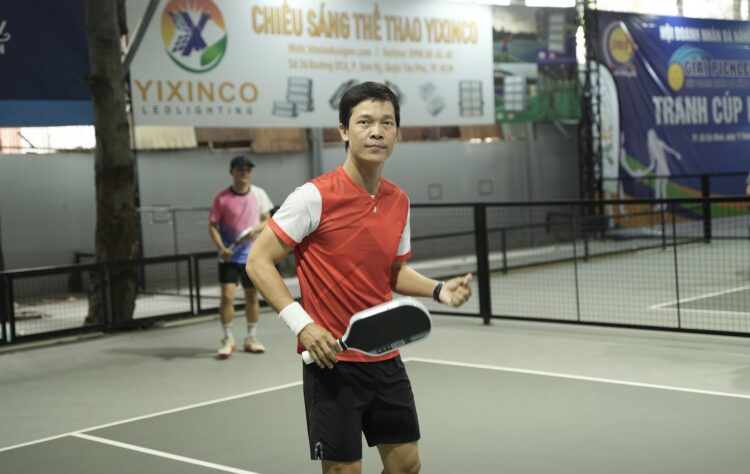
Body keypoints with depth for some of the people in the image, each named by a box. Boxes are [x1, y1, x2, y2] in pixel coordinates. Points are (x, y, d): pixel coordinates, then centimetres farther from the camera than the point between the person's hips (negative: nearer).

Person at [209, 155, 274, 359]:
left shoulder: (259, 194, 1)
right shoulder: (221, 197, -7)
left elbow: (267, 220, 6)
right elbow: (213, 226, -5)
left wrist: (256, 229, -16)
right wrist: (221, 248, -19)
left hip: (252, 255, 3)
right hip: (229, 256, -3)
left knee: (252, 296, 9)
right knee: (227, 296, -9)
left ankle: (251, 338, 21)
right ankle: (228, 339, 4)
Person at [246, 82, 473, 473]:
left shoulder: (399, 202, 5)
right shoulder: (316, 196, -15)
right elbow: (258, 261, -13)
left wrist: (438, 289, 0)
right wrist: (302, 324, -22)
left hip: (385, 360, 6)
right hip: (332, 362, -6)